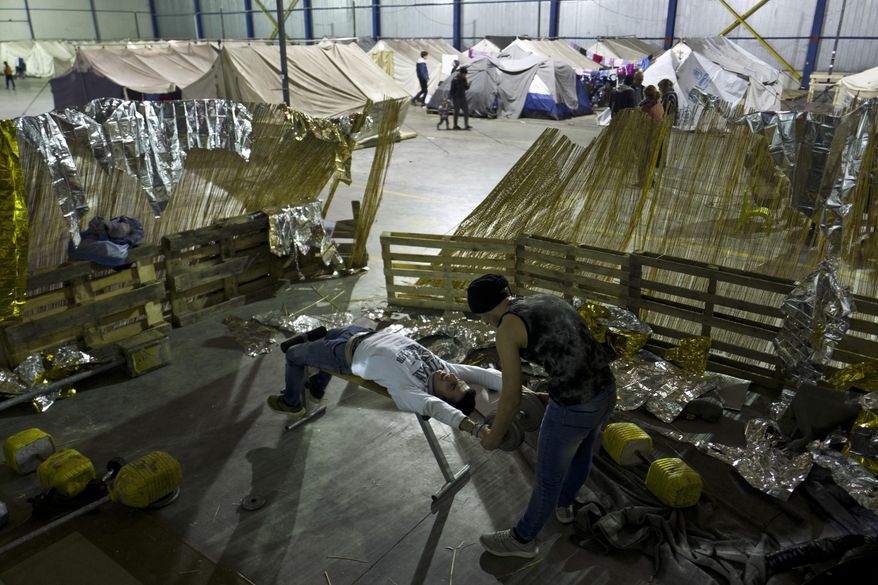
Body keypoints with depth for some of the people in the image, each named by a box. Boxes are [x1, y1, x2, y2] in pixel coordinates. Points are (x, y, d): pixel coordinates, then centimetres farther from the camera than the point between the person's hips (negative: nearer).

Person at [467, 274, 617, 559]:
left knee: (548, 477, 19)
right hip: (604, 390, 7)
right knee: (580, 448, 36)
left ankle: (523, 539, 46)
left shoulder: (506, 328, -13)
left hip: (573, 407, -7)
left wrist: (494, 436, 6)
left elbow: (511, 396, -11)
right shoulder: (549, 301, 11)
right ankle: (563, 504, 64)